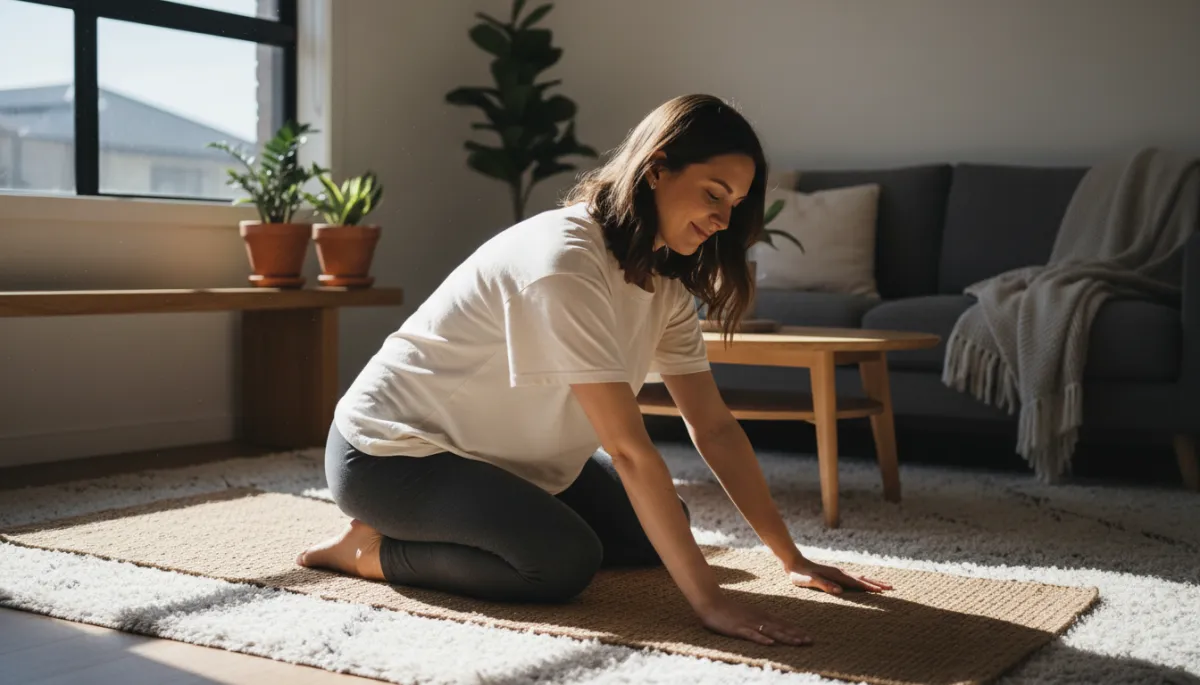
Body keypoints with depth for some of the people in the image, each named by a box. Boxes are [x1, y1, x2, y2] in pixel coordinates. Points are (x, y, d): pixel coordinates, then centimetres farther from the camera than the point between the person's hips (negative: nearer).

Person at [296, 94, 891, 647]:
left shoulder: (664, 282, -1)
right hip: (389, 448, -10)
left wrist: (793, 559, -4)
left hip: (502, 454, 10)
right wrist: (708, 601, -33)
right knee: (567, 559, -28)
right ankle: (374, 549, -6)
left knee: (659, 529, 4)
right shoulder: (563, 260, -30)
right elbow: (629, 448, -33)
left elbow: (713, 427, 0)